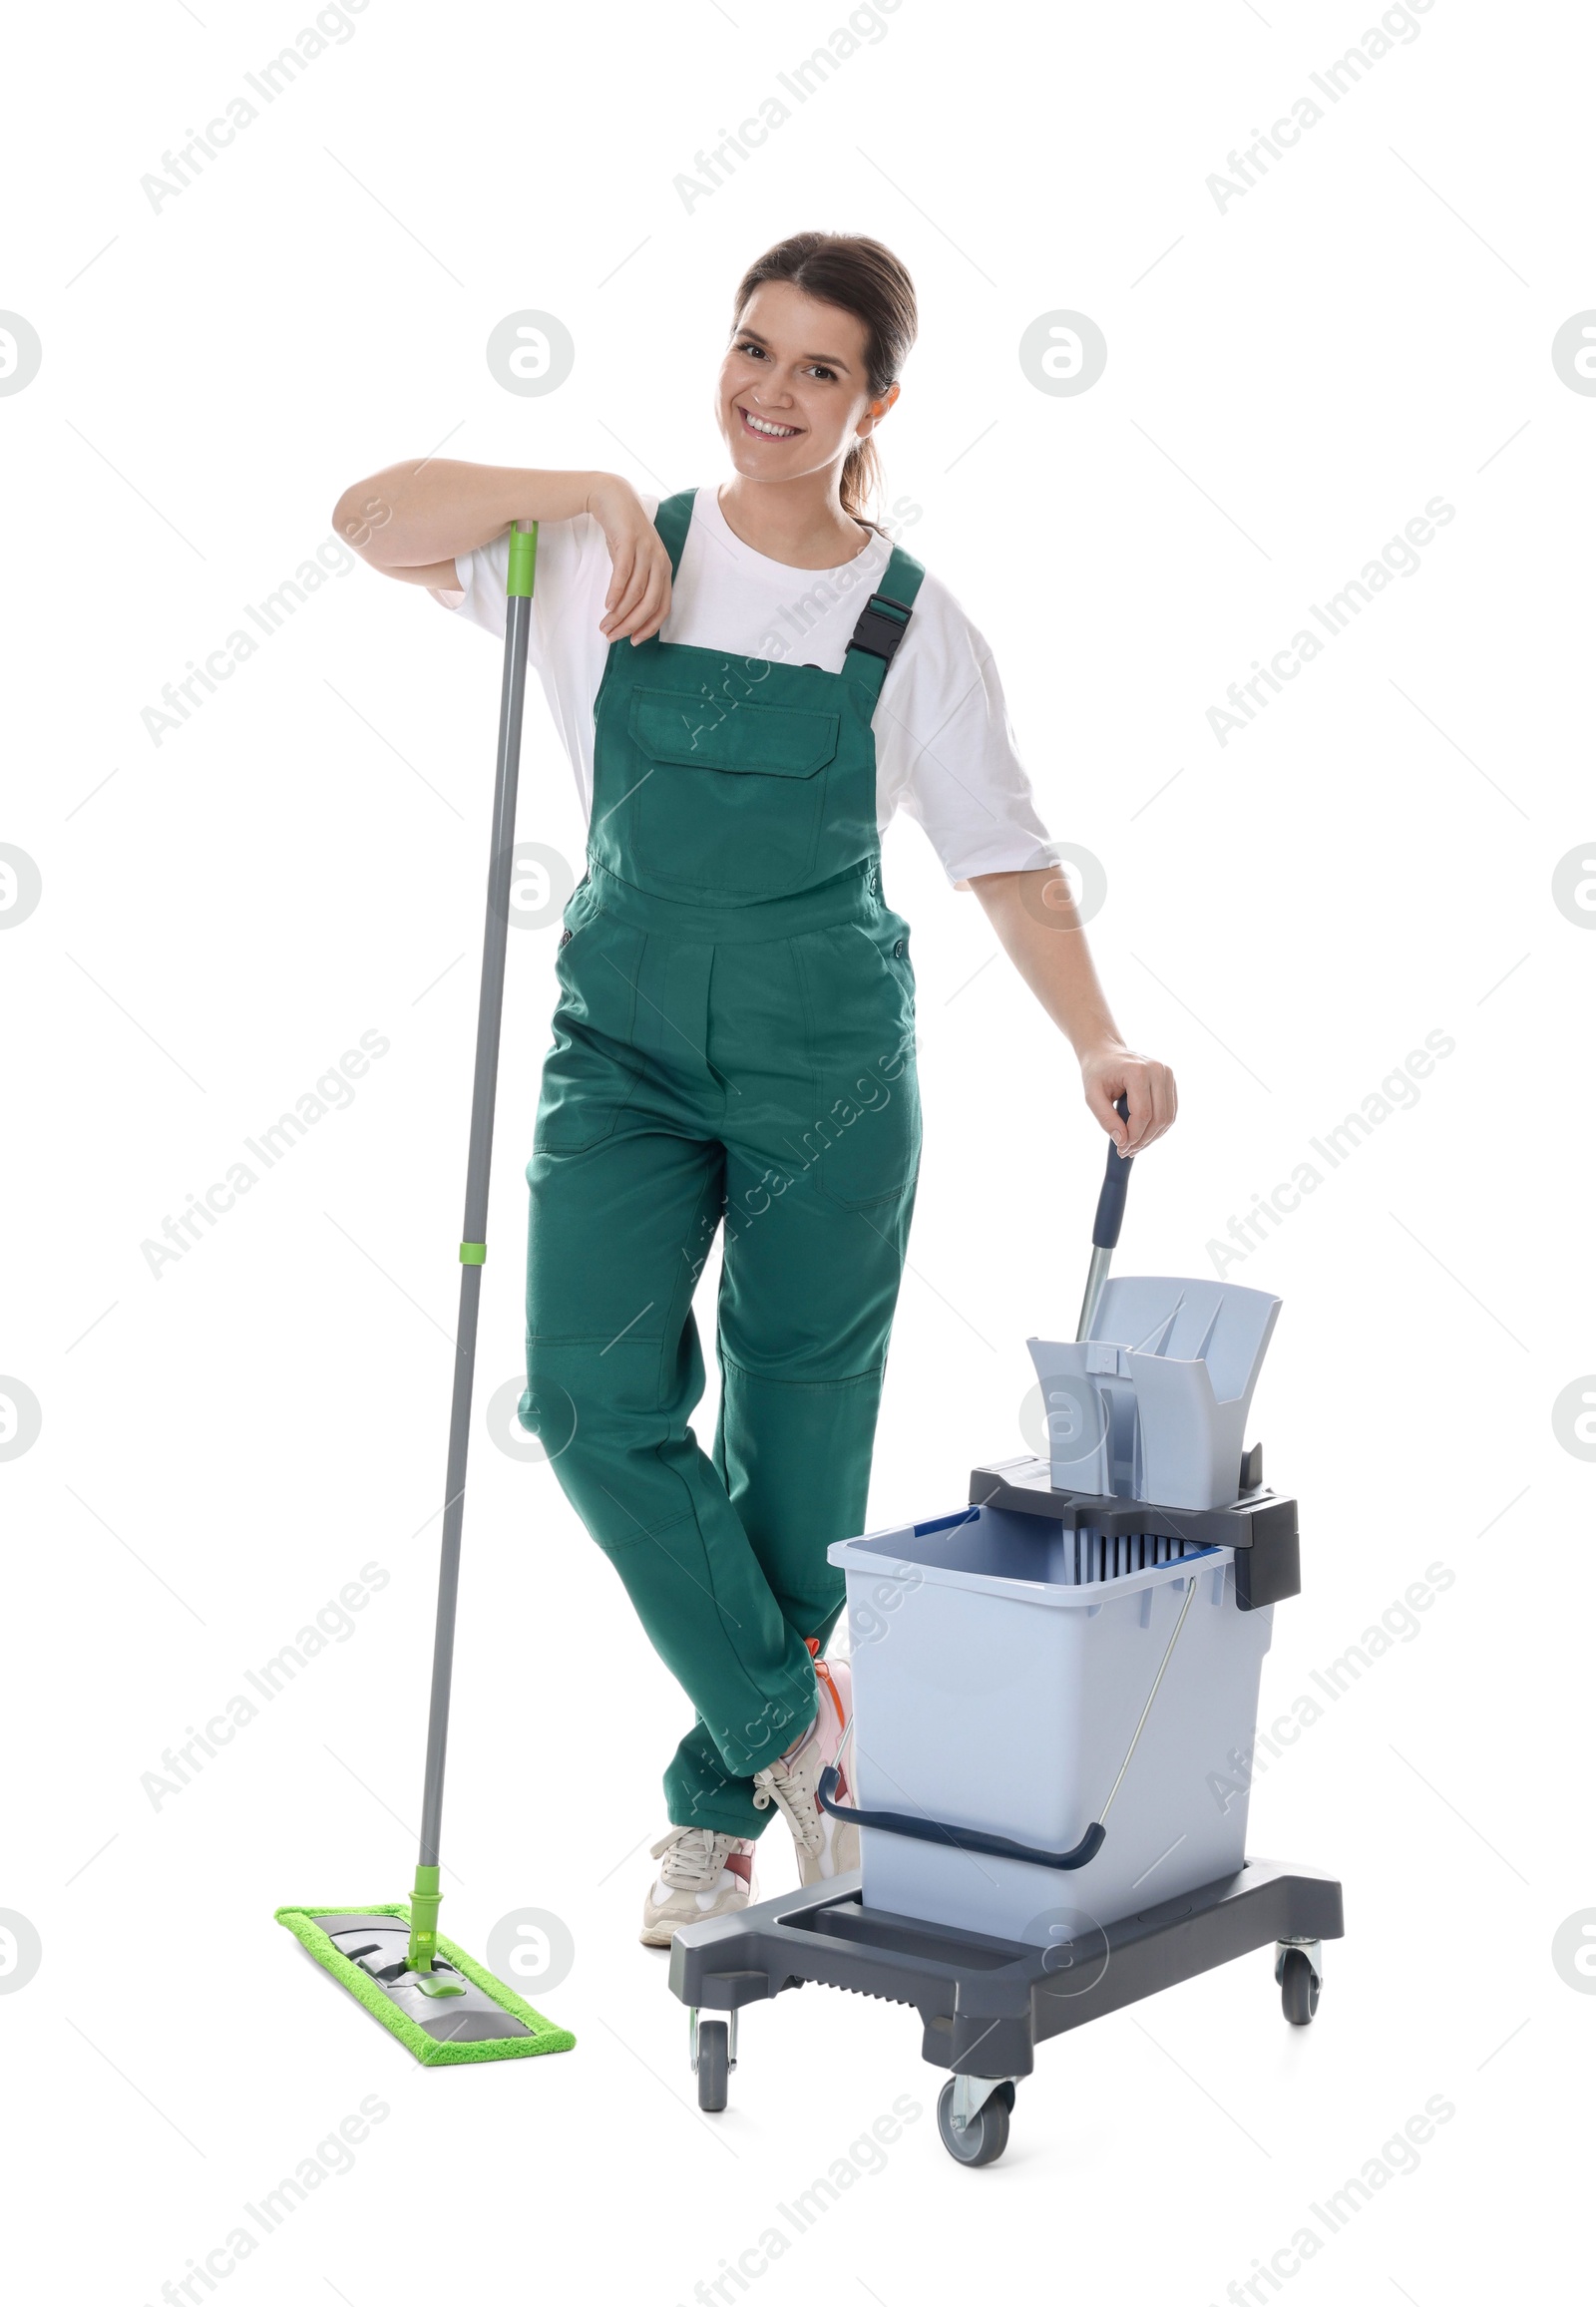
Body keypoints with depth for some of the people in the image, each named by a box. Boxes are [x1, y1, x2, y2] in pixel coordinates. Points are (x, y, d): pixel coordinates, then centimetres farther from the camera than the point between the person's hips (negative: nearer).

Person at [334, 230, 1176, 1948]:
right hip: (626, 1041, 1)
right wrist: (586, 492, -14)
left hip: (827, 1059, -1)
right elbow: (371, 518, -4)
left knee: (796, 1432, 5)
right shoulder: (615, 562, 2)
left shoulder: (912, 626, -1)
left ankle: (722, 1810, 21)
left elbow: (1006, 861, 0)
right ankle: (794, 1720, 5)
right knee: (594, 1395, -14)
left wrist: (1097, 1042, -13)